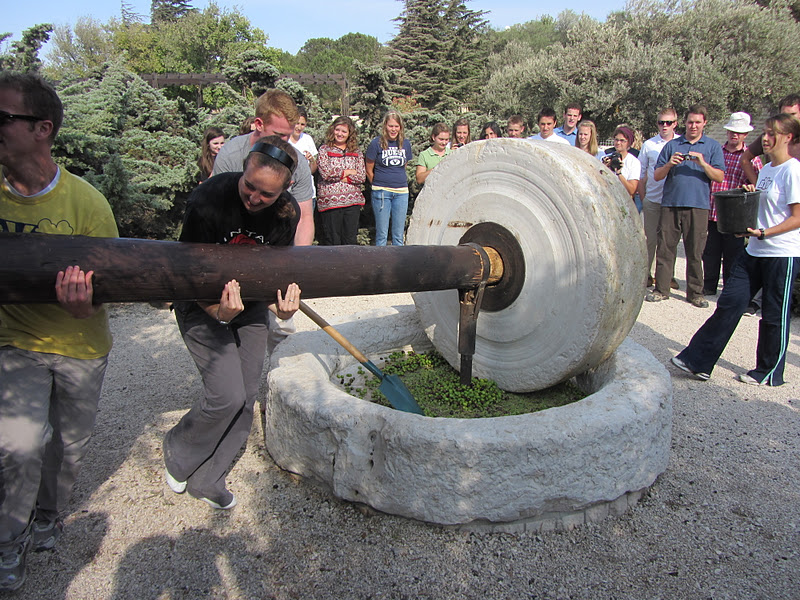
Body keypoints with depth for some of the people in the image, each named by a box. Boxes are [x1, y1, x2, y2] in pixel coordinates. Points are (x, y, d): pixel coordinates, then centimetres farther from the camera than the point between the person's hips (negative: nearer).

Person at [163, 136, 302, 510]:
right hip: (202, 305, -4)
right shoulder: (209, 199, -28)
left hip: (250, 305, 5)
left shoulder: (287, 212, -15)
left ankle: (206, 480, 25)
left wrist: (283, 306, -29)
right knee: (227, 396, -13)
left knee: (246, 397, 4)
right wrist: (218, 312, -39)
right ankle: (177, 451, 20)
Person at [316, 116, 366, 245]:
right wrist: (348, 172, -3)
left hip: (353, 201, 3)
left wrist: (338, 175, -8)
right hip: (330, 200, -3)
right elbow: (325, 173, -11)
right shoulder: (324, 149, 4)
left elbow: (362, 177, 0)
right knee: (332, 241, 1)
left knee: (351, 240, 5)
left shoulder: (356, 152, 12)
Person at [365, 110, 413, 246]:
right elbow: (369, 170, 3)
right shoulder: (376, 143, -5)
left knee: (398, 234, 7)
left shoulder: (405, 144, 7)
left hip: (402, 192, 3)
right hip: (381, 193, -3)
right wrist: (379, 185, 10)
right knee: (382, 234, 0)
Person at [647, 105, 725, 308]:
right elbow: (657, 175, 9)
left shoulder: (713, 147, 10)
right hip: (670, 204, 1)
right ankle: (661, 289, 10)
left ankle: (695, 292, 11)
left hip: (698, 205, -1)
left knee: (695, 252, 2)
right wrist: (669, 164, -10)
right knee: (665, 248, 1)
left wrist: (703, 164, -14)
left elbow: (719, 176, 1)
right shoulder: (671, 145, 12)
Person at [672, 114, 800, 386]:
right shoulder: (765, 169, 13)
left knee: (774, 315, 4)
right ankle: (698, 360, 5)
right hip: (755, 251, 8)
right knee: (729, 303, 3)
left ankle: (769, 373, 20)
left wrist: (763, 233, -22)